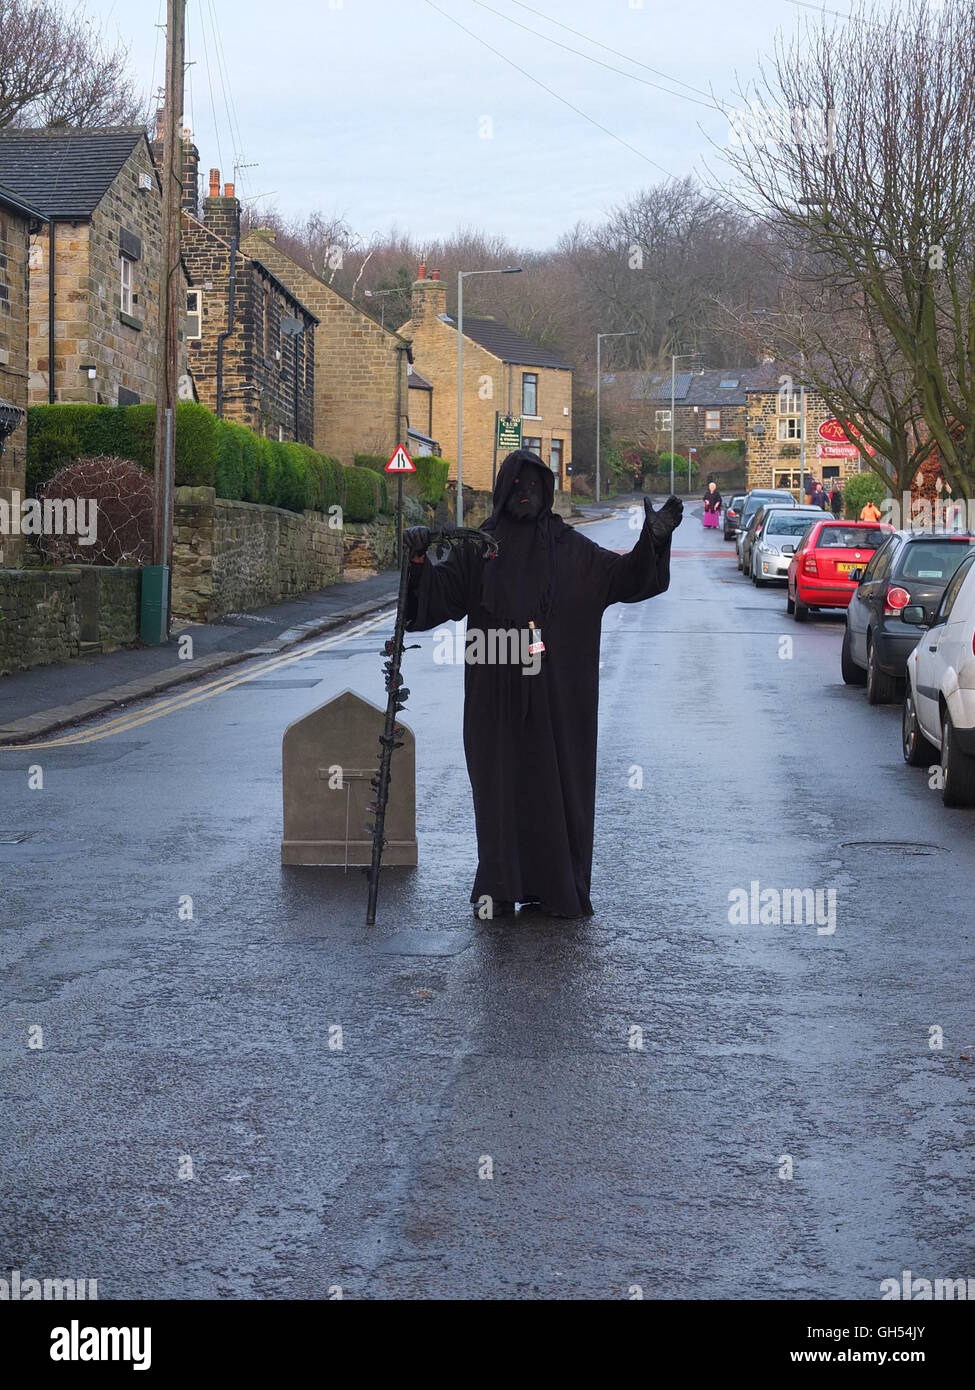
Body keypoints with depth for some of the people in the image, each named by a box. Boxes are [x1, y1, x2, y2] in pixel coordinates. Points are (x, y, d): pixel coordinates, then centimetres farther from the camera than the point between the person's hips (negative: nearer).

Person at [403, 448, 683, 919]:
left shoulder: (570, 547, 6)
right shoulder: (477, 548, 5)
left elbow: (620, 576, -2)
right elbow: (440, 592, -4)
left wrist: (652, 541, -17)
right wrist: (420, 560, -23)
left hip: (556, 697, 0)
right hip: (496, 696, 0)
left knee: (557, 784, 3)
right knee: (499, 785, 2)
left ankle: (556, 886, 11)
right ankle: (498, 888, 9)